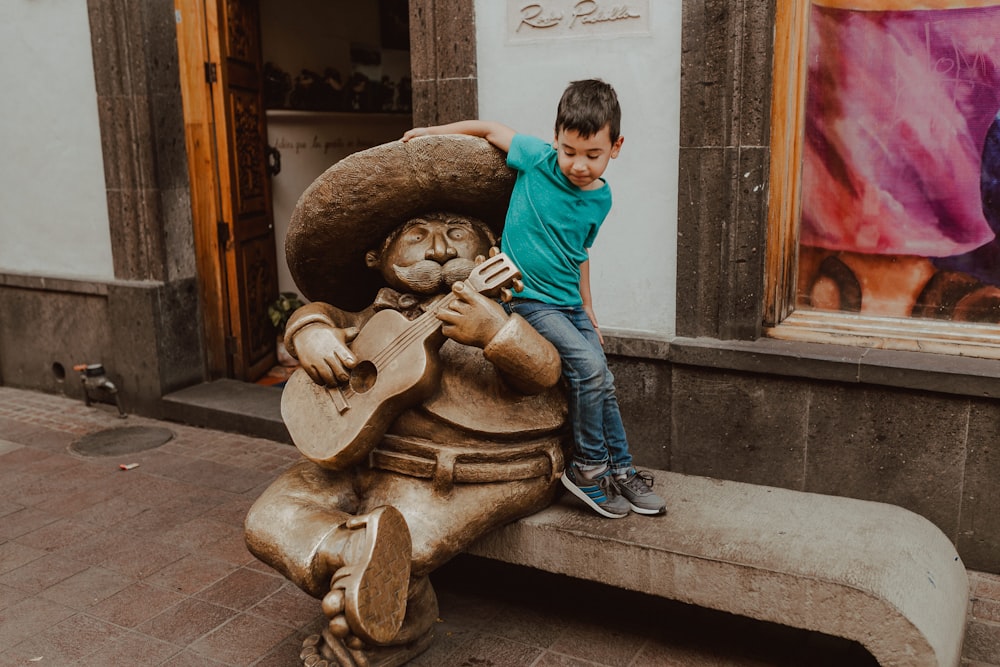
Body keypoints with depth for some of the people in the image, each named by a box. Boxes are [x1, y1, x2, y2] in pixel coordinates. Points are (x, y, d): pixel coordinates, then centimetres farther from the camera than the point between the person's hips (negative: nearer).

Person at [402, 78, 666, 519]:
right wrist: (431, 133, 5)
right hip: (527, 299, -5)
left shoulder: (601, 198, 2)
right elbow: (488, 129, 3)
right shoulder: (538, 159, -11)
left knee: (603, 386, 3)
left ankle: (620, 470, 20)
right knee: (587, 365, -21)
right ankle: (587, 467, -5)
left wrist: (588, 311, 20)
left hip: (569, 304, 5)